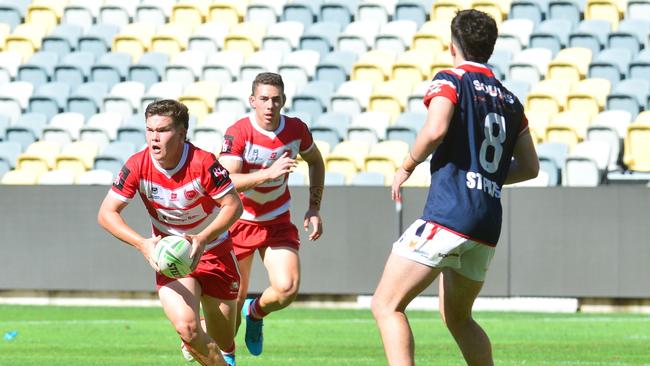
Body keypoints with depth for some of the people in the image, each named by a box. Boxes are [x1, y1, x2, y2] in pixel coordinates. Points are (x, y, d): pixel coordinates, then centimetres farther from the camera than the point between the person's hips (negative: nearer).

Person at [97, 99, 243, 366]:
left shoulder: (203, 163, -24)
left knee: (223, 342, 8)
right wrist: (142, 244, -30)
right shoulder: (137, 166, -17)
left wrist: (202, 239, -33)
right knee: (186, 327, -24)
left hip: (213, 250, 0)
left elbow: (233, 205, -19)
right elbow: (106, 213, -15)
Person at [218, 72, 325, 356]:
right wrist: (268, 173, -43)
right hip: (239, 222, -2)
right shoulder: (237, 133, -21)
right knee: (236, 295, 4)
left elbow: (315, 162, 12)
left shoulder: (297, 130, -9)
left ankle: (255, 313, 20)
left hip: (278, 221, 3)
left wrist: (314, 209, 5)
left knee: (287, 288, -16)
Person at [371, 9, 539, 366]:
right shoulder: (509, 101, 18)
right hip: (488, 226, 7)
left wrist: (406, 167, -2)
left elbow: (435, 130, -18)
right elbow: (529, 167, 21)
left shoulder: (451, 80, 0)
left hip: (449, 213, -7)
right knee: (457, 317, 24)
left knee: (386, 305, -8)